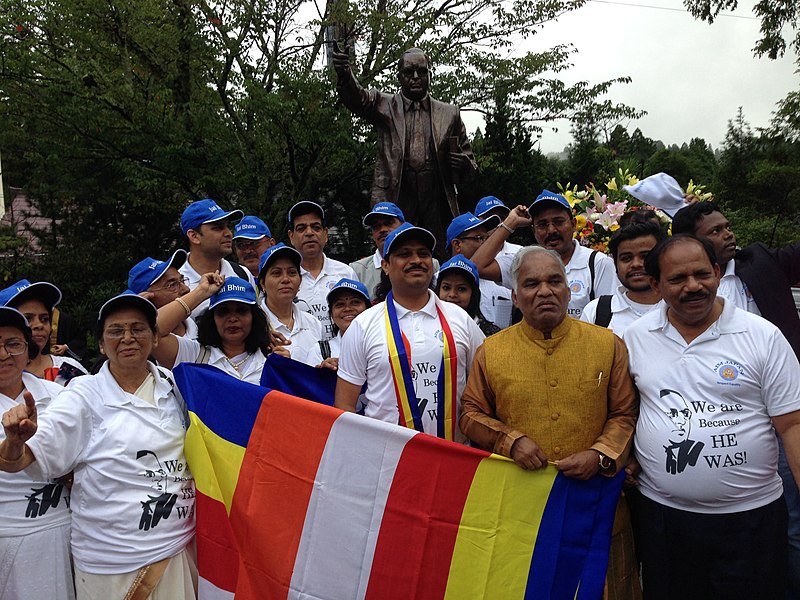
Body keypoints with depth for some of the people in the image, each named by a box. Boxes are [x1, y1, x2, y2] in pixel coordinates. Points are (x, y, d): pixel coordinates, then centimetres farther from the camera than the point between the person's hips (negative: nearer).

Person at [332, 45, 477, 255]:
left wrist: (464, 164, -6)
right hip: (394, 198, -1)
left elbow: (469, 166, 19)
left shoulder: (450, 113, 15)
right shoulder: (384, 105, 12)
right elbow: (358, 99, -9)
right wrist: (344, 74, -30)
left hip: (437, 202, 2)